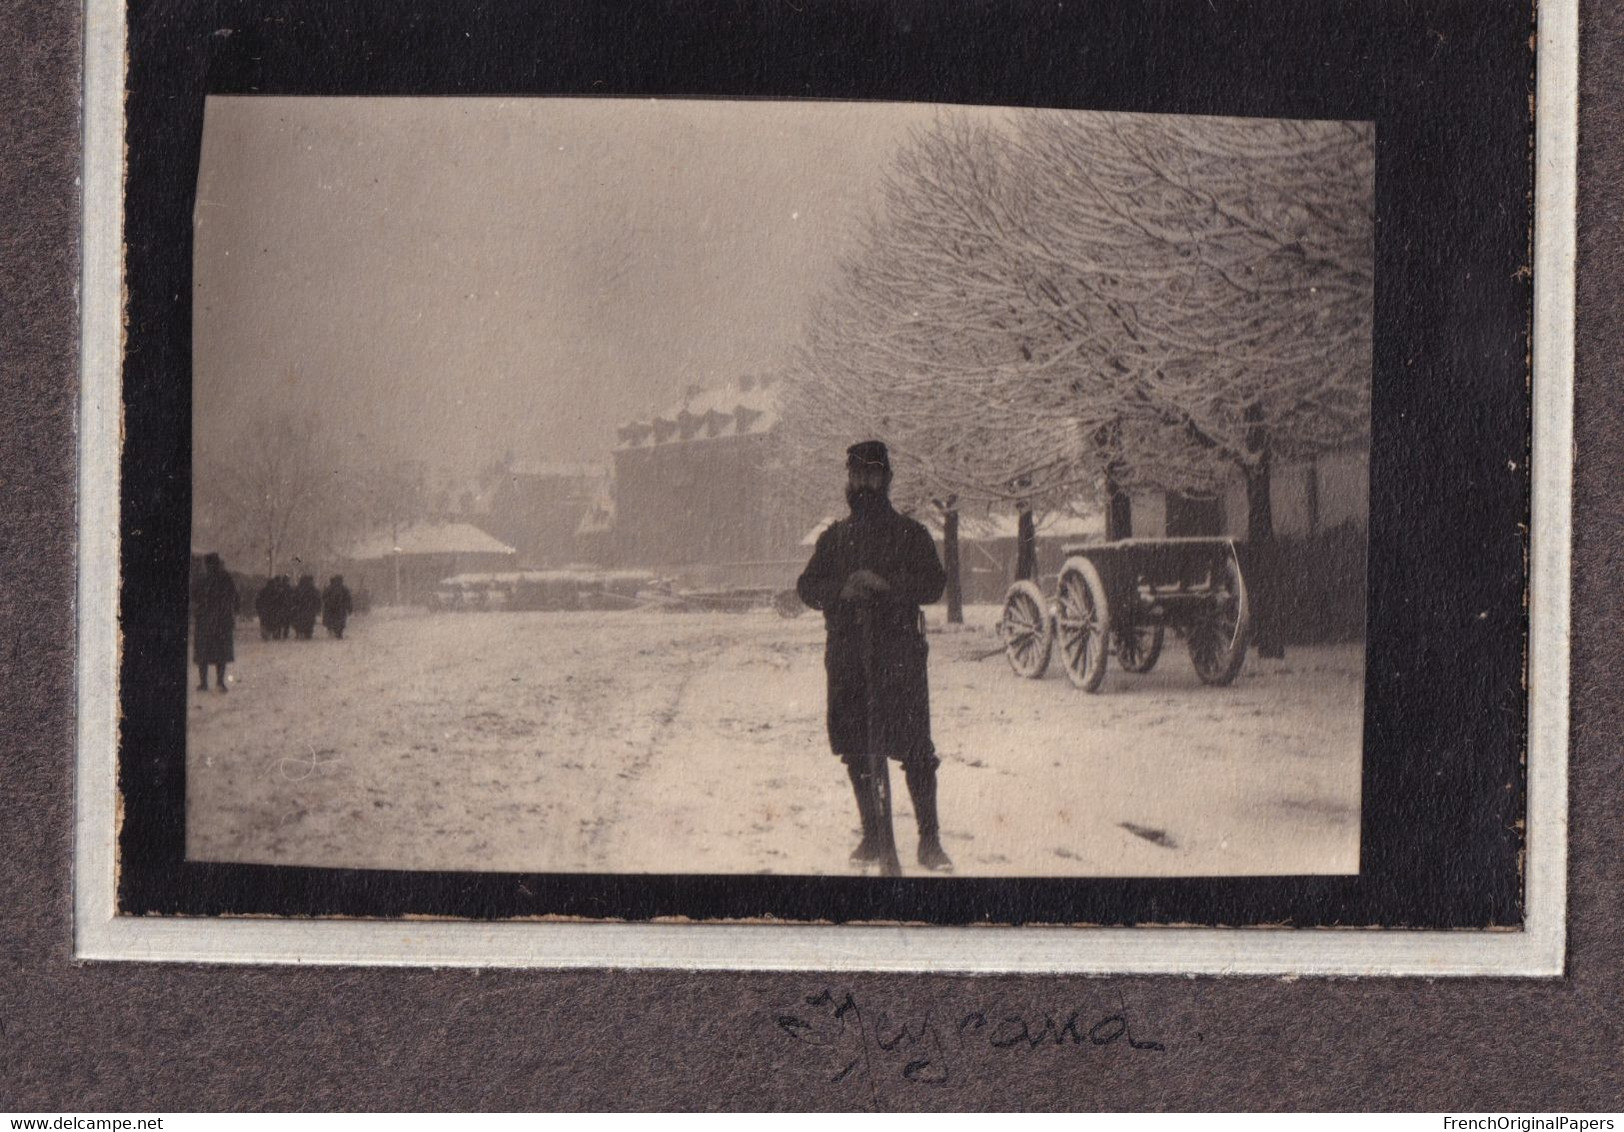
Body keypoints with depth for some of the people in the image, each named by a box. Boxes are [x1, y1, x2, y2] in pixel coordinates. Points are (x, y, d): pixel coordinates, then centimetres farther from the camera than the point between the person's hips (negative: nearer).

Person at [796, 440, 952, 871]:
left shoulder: (909, 533, 6)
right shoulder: (834, 537, 16)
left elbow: (934, 584, -3)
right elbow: (807, 587, 11)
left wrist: (886, 583, -18)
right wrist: (842, 589, -10)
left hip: (899, 656, -3)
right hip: (847, 657, 3)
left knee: (915, 750, -8)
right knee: (857, 750, 7)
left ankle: (929, 839, -2)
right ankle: (872, 833, 19)